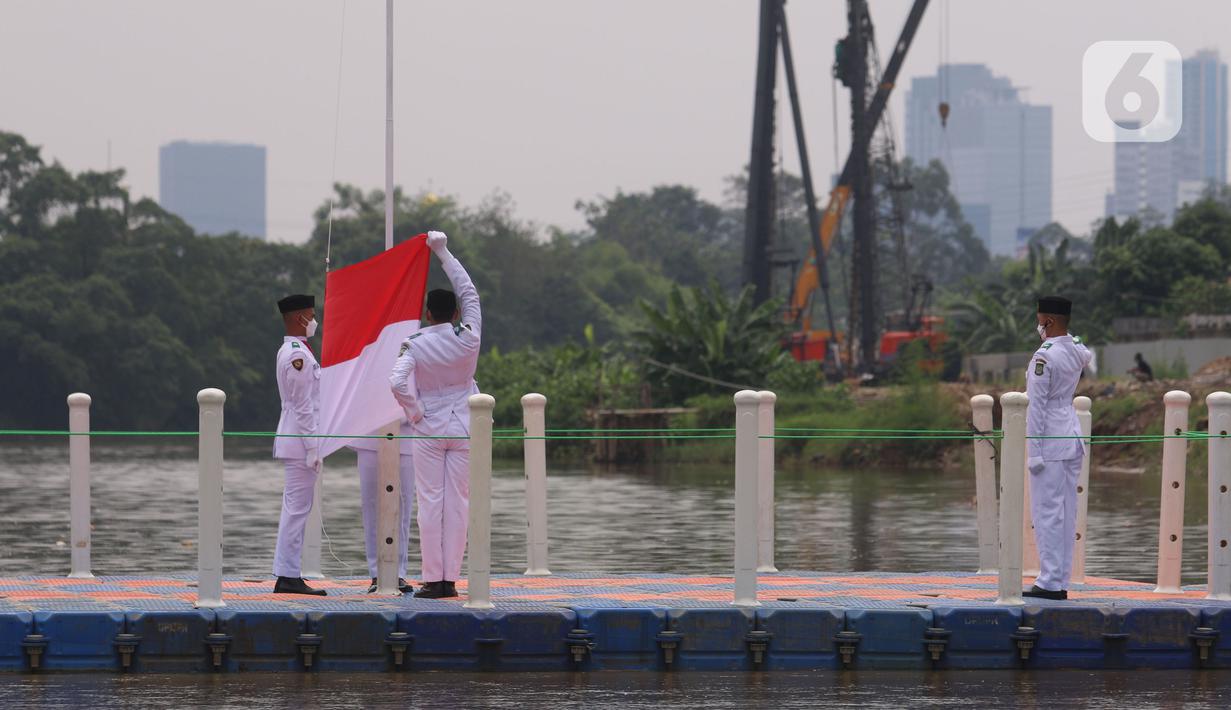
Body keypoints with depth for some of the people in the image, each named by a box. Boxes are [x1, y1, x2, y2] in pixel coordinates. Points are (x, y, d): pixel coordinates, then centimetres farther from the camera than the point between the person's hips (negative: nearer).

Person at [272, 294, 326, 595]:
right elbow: (303, 406, -18)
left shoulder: (288, 352, 16)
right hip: (300, 441, -10)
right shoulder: (298, 355, -16)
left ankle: (287, 576, 14)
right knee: (297, 509, -9)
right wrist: (312, 448, -18)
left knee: (295, 509, 11)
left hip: (293, 442, 10)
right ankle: (289, 577, -8)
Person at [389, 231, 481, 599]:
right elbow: (470, 292, 9)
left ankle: (433, 579, -1)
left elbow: (397, 383, -22)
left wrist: (415, 413, -6)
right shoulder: (469, 339, -3)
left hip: (429, 430, -2)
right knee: (458, 503, 3)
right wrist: (443, 253, 16)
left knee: (430, 503, 1)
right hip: (463, 430, 2)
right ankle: (450, 578, 2)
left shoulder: (415, 346, -8)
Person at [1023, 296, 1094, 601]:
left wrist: (1033, 450, -14)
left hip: (1050, 441, -8)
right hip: (1073, 437, 8)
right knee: (1066, 512, 9)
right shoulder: (1078, 352, 9)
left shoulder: (1044, 356, -15)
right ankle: (1062, 581, 13)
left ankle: (1050, 582, -8)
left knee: (1047, 512, -6)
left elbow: (1036, 405, -16)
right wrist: (1064, 336, 27)